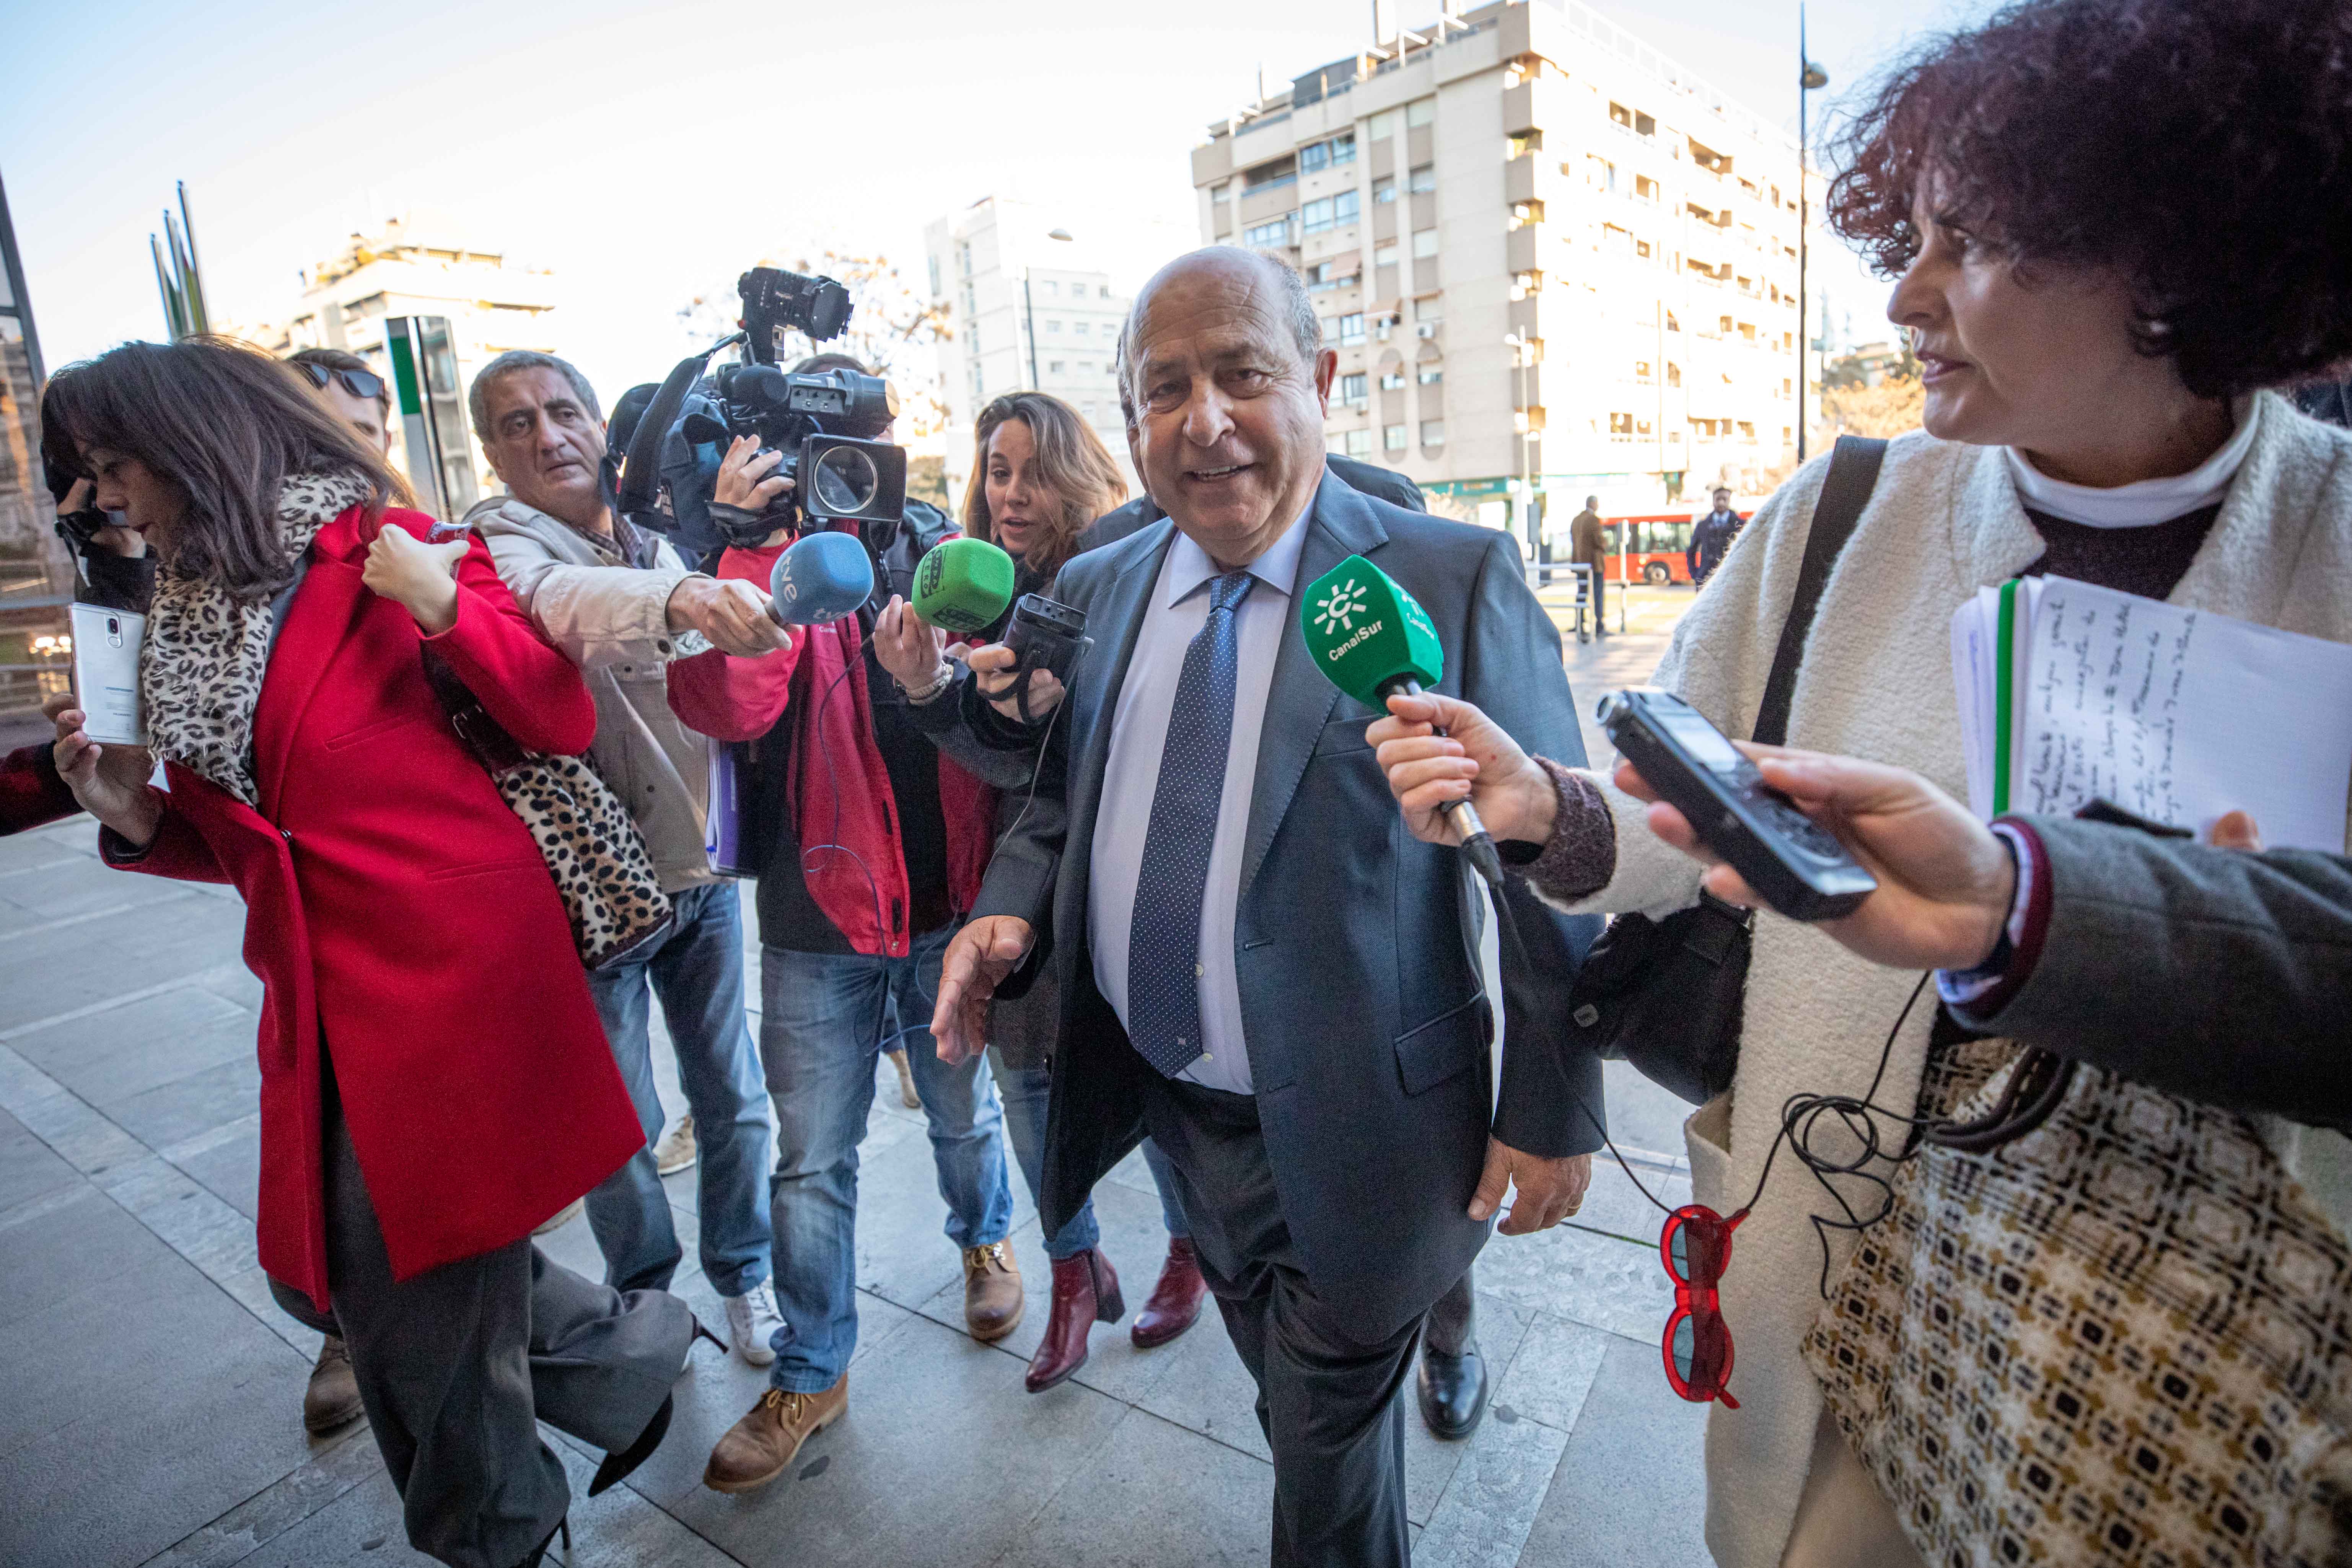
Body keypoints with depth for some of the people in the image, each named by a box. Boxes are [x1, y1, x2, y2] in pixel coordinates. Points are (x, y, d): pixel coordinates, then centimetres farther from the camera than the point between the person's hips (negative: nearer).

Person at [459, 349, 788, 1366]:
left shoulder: (659, 536, 7)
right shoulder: (499, 547, -8)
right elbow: (562, 600, -35)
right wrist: (677, 599, -55)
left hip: (699, 866, 4)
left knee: (733, 1098, 13)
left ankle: (743, 1274, 35)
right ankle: (644, 1294, 35)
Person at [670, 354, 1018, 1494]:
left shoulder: (943, 551, 4)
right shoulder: (766, 559, -2)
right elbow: (725, 709, -20)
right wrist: (745, 543, -24)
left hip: (950, 906, 1)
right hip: (820, 922, -1)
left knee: (964, 1114, 21)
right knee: (812, 1160, 11)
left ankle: (984, 1239, 51)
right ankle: (809, 1375, 32)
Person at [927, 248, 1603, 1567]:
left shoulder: (1453, 579, -15)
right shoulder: (1097, 591, 1)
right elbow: (1064, 802, 11)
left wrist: (1554, 1111, -9)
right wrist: (1014, 910, -9)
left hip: (1352, 1125, -5)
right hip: (1174, 1107, 5)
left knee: (1331, 1427, 18)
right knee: (1293, 1397, 29)